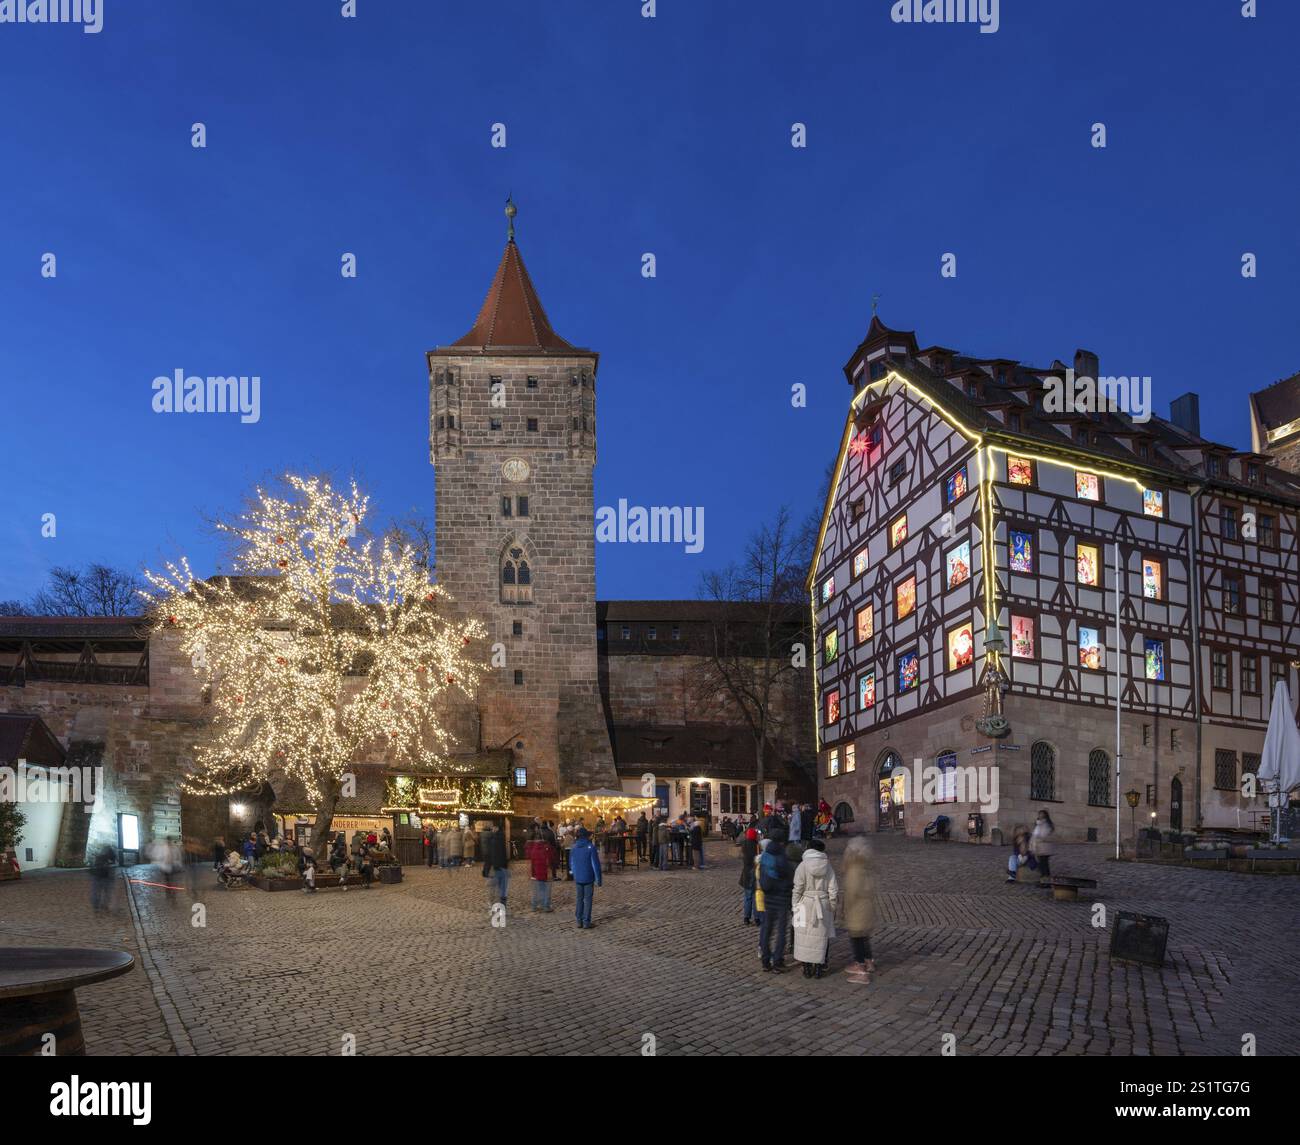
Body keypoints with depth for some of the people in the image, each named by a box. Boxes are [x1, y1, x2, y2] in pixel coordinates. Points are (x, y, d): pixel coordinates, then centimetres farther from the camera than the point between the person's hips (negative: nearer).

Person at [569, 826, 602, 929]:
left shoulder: (574, 848, 2)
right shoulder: (591, 847, -13)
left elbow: (571, 864, 12)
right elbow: (595, 864, -13)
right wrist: (598, 879, -8)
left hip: (578, 878, 4)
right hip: (588, 878, -4)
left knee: (579, 899, 14)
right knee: (587, 900, 2)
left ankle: (579, 921, 15)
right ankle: (586, 922, 2)